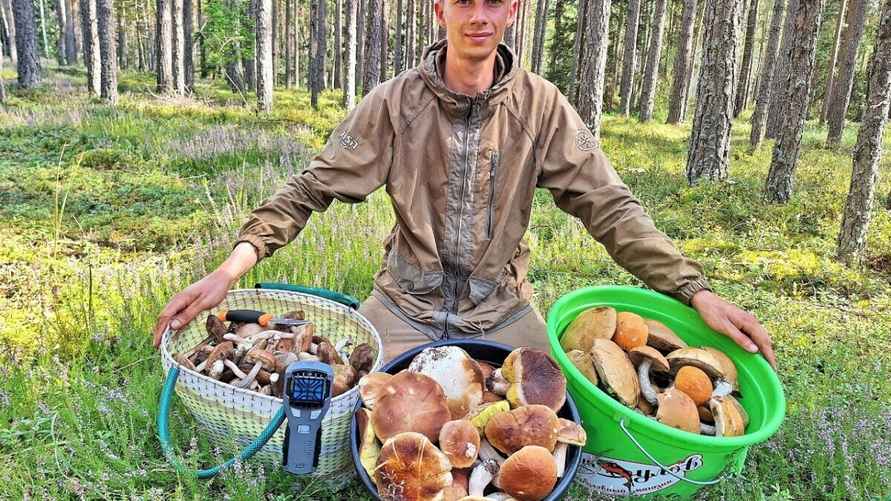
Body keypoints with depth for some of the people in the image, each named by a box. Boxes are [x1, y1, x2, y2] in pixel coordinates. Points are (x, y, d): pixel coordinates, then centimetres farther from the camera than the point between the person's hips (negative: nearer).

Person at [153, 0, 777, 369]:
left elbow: (609, 205, -8)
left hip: (503, 309, 1)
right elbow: (312, 188, -10)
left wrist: (695, 290, -19)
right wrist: (232, 267, -24)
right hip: (406, 304, 0)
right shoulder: (395, 102, -9)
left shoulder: (541, 106, -7)